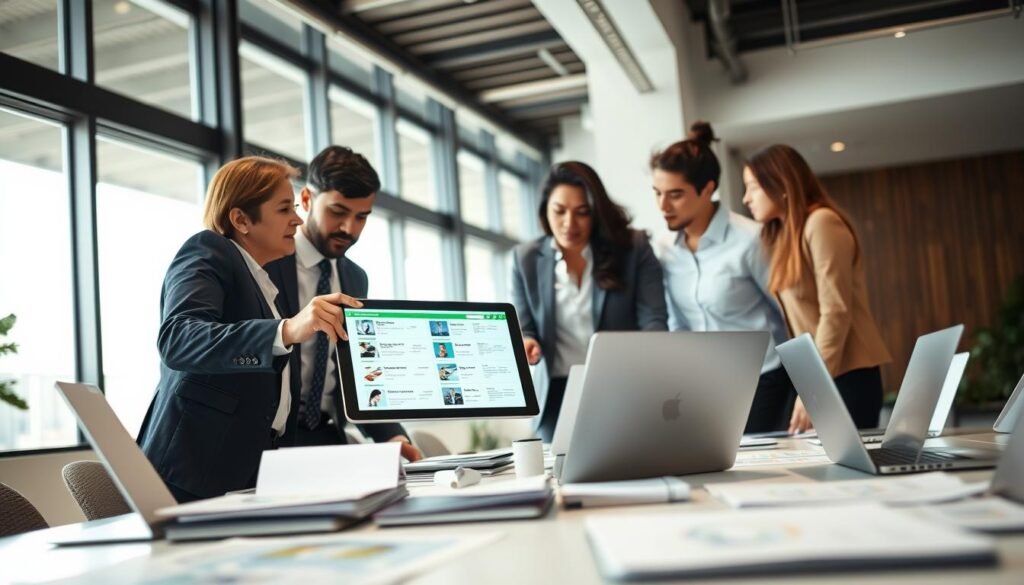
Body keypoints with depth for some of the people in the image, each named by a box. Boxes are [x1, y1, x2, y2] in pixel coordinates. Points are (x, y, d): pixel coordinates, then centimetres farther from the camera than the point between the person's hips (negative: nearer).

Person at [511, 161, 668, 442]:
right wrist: (527, 344, -18)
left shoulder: (634, 247, -4)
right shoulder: (526, 259, 2)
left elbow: (653, 321, -8)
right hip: (558, 394, 1)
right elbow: (524, 328, 6)